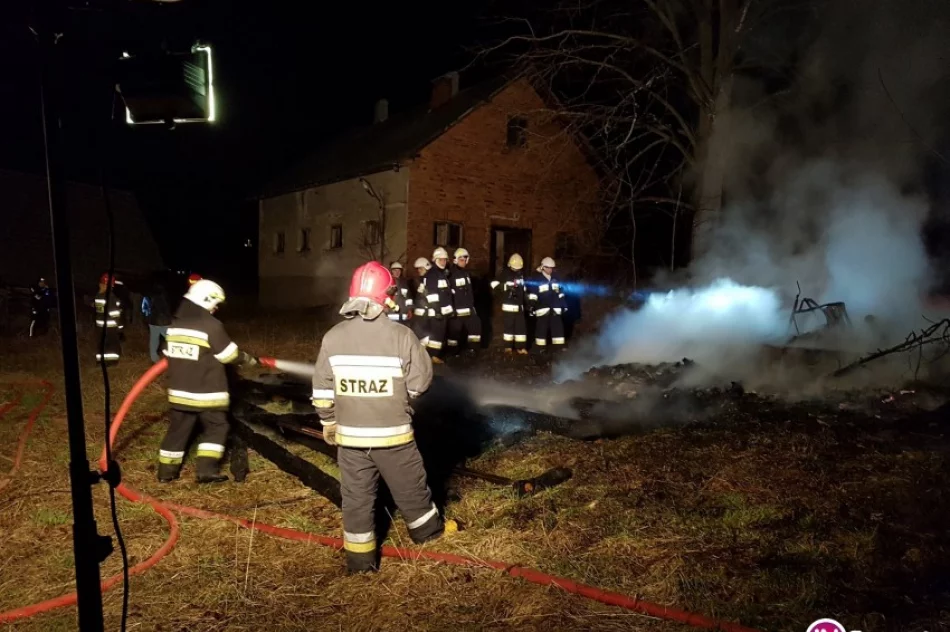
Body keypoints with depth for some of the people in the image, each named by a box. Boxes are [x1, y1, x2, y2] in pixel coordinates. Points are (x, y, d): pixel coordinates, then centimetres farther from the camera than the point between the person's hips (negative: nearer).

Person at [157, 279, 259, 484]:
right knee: (216, 428, 8)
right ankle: (207, 469, 3)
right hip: (206, 392, -7)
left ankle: (166, 471, 22)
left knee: (178, 429, 16)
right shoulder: (211, 325, -17)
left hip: (180, 390, 7)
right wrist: (248, 359, 7)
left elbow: (169, 353, 15)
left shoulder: (175, 323, 5)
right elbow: (229, 355, -11)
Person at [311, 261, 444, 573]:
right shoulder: (401, 336, -16)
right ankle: (428, 529, 40)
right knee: (410, 487, 19)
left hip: (350, 434, 2)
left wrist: (328, 423, 14)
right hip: (393, 433, -2)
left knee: (356, 495, 15)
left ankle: (360, 558, 25)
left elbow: (322, 391, 0)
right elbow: (420, 381, -8)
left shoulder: (333, 337, -7)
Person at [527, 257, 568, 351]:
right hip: (542, 308, -5)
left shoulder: (555, 278, 12)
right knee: (541, 328, 0)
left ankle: (559, 347, 11)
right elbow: (532, 294, -8)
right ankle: (541, 348, 8)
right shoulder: (537, 279, -5)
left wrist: (563, 304, 18)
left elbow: (560, 293, 20)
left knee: (558, 327, 5)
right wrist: (531, 306, -14)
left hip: (555, 308, 5)